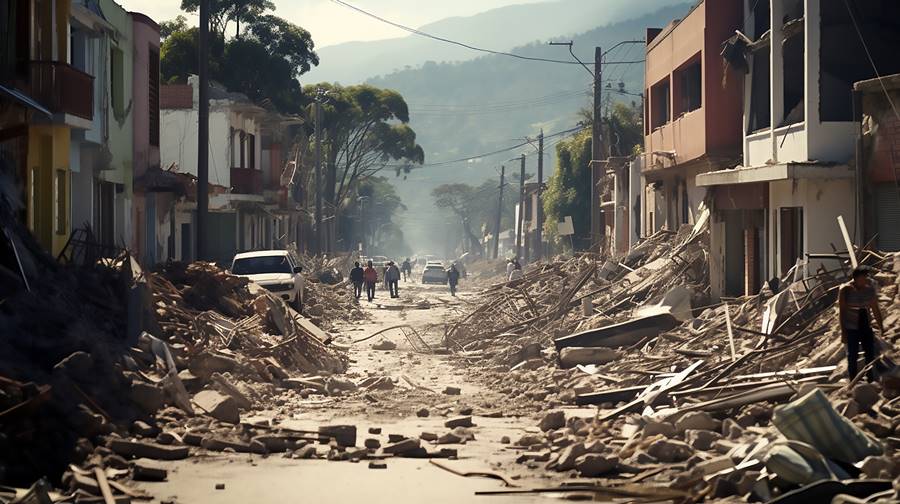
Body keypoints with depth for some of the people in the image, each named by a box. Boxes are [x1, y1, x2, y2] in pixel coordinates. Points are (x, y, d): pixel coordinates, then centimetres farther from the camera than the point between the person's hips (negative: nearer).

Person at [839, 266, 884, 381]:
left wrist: (881, 328, 11)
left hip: (866, 327, 4)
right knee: (853, 356, 1)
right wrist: (843, 332, -14)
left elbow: (876, 310, 9)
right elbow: (842, 312, -11)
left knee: (870, 355, 7)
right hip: (851, 329, -4)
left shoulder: (870, 288, 0)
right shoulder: (845, 290, -11)